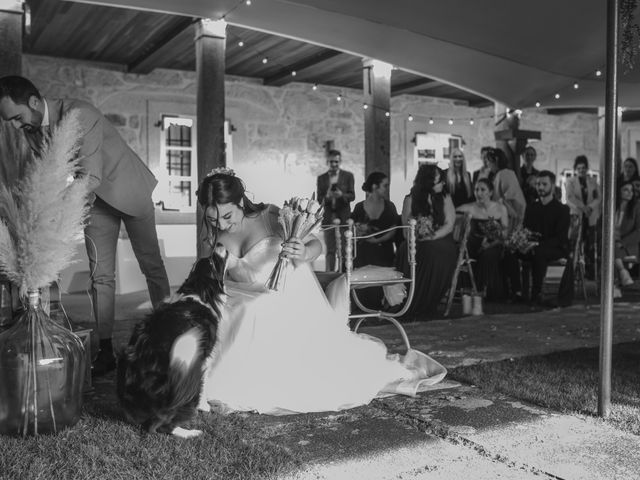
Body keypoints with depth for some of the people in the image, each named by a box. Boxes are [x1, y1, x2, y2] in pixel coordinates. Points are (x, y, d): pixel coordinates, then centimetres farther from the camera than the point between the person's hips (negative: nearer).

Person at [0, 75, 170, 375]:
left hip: (127, 188, -5)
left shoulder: (79, 115, -30)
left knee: (152, 265, 4)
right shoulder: (30, 131, -7)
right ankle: (106, 350, 5)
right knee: (100, 275, 0)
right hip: (95, 200, 6)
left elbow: (91, 178, -37)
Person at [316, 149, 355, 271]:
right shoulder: (321, 178, 11)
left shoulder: (348, 176, 7)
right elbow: (319, 199, 6)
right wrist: (327, 197, -16)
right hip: (328, 218, 1)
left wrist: (342, 195, -19)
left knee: (345, 249, -1)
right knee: (330, 250, 2)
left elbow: (352, 196, 1)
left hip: (344, 217, -1)